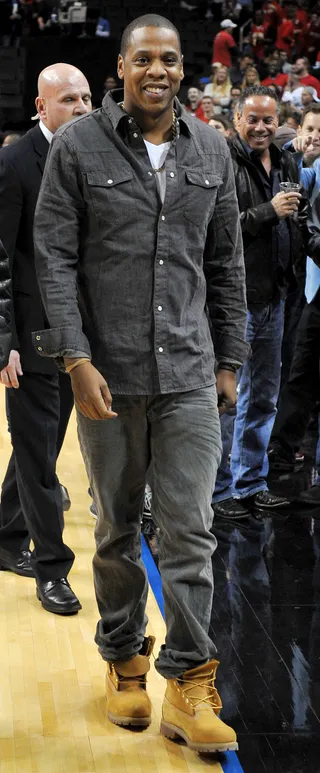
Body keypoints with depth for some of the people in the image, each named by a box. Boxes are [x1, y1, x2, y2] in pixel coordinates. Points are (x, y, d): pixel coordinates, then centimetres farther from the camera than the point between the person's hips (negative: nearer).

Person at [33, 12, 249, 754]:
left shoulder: (211, 150, 7)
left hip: (189, 375, 2)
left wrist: (229, 359, 10)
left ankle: (189, 683, 5)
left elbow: (227, 264, 12)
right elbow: (54, 259, -6)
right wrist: (77, 360, -13)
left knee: (190, 530, -1)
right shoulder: (79, 146, -2)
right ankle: (124, 662, 27)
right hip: (108, 374, -2)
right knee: (117, 531, 11)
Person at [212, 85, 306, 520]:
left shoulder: (286, 165, 13)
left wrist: (290, 271, 13)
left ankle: (252, 482, 25)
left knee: (264, 398, 14)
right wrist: (268, 212, -21)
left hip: (273, 296, 8)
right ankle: (220, 489, 7)